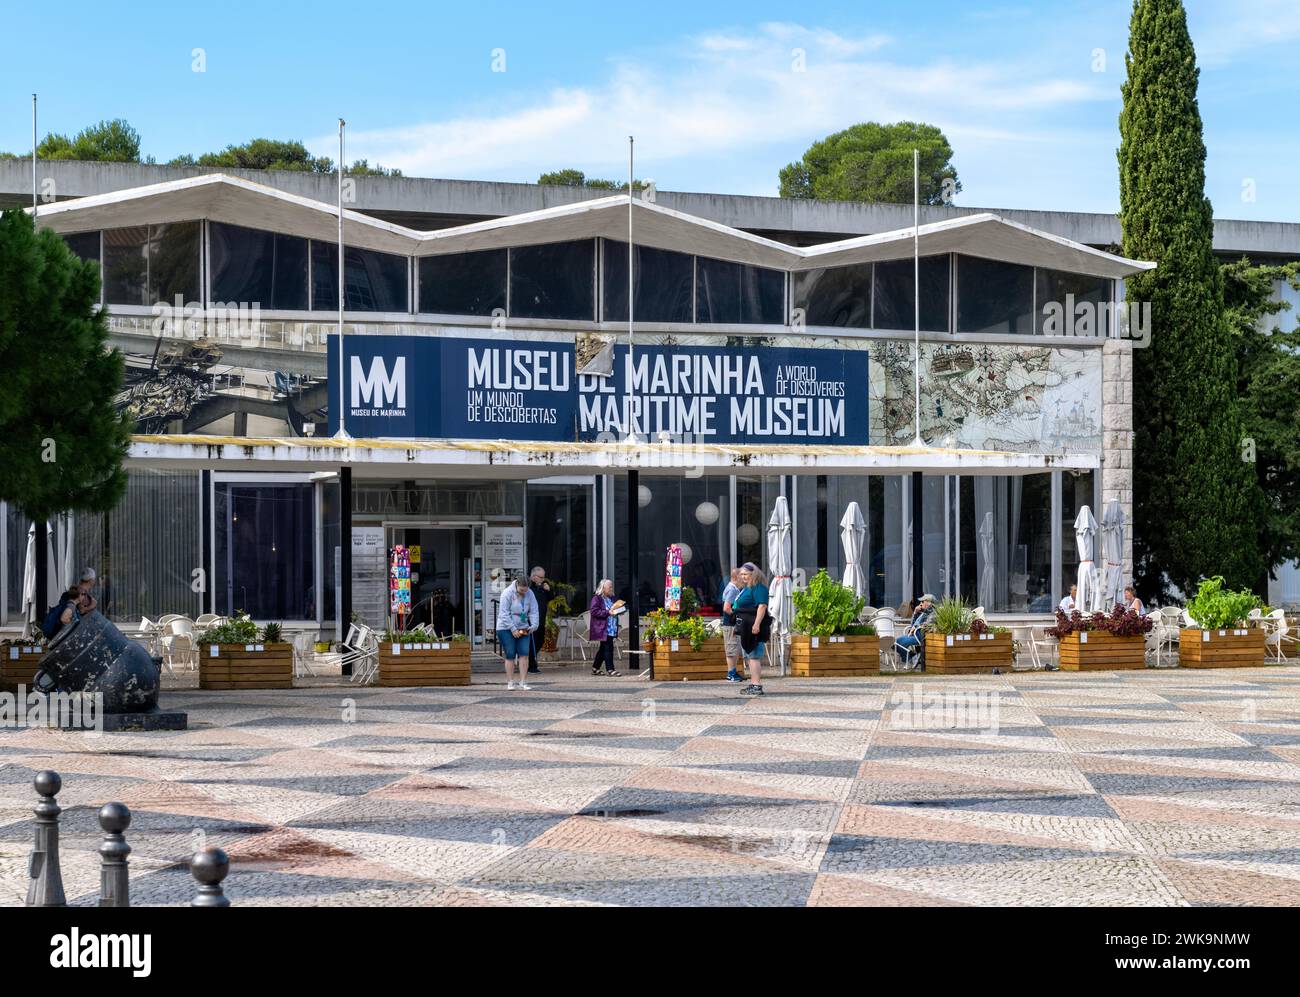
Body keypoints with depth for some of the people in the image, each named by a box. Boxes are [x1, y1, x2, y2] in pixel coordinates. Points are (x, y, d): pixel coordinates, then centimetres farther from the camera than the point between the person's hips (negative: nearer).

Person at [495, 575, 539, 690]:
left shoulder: (530, 595, 1)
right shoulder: (507, 593, -14)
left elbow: (533, 611, 3)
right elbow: (504, 614, -16)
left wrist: (533, 625, -13)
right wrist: (513, 629, -19)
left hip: (523, 629, 4)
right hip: (506, 629, -4)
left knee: (524, 654, -6)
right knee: (510, 656, -3)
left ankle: (523, 682, -3)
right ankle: (510, 683, 3)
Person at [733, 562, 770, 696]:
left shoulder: (758, 587, -12)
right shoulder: (746, 588, 21)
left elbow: (762, 606, -22)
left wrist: (756, 624, -29)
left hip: (754, 627, -11)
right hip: (746, 628, 11)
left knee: (754, 656, -14)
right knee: (749, 656, 15)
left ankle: (757, 685, -17)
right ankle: (753, 684, 21)